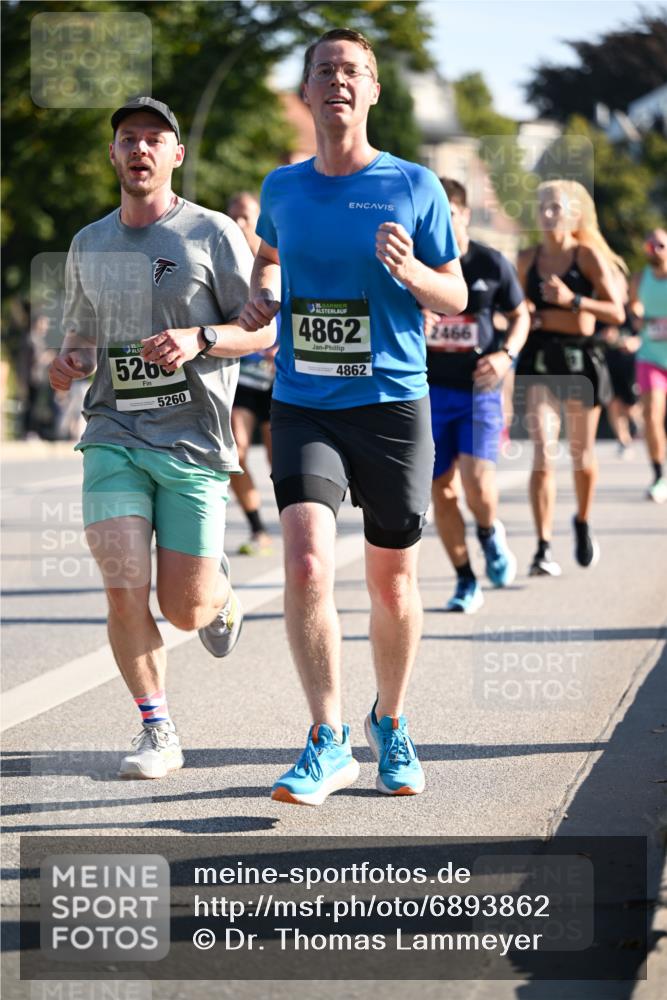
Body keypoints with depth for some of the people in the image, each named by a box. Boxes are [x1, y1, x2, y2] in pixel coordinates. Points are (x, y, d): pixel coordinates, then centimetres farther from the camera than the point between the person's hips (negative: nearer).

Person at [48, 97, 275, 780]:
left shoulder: (213, 235, 0)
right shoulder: (88, 245, 14)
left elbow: (266, 331, -1)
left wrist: (198, 339, -19)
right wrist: (70, 362, 4)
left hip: (194, 441, -3)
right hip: (114, 435, 3)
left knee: (185, 611, -1)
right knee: (125, 593, -11)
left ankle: (220, 594, 37)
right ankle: (157, 732, 5)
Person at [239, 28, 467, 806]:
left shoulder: (414, 186, -1)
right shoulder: (281, 189, 6)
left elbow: (456, 298, 3)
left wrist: (412, 272, -17)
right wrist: (263, 295, 7)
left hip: (393, 405, -1)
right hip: (303, 407, 1)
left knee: (391, 580, 8)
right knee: (306, 561, -18)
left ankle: (389, 724, 31)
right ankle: (327, 742, -11)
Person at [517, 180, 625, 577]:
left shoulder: (588, 255, -5)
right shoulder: (528, 259, 5)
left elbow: (616, 312, -10)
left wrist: (572, 300, -21)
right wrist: (527, 317, -1)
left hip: (581, 357, -1)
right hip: (539, 359, 1)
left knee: (582, 456, 11)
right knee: (543, 455, -11)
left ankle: (583, 523, 39)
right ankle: (544, 548, -13)